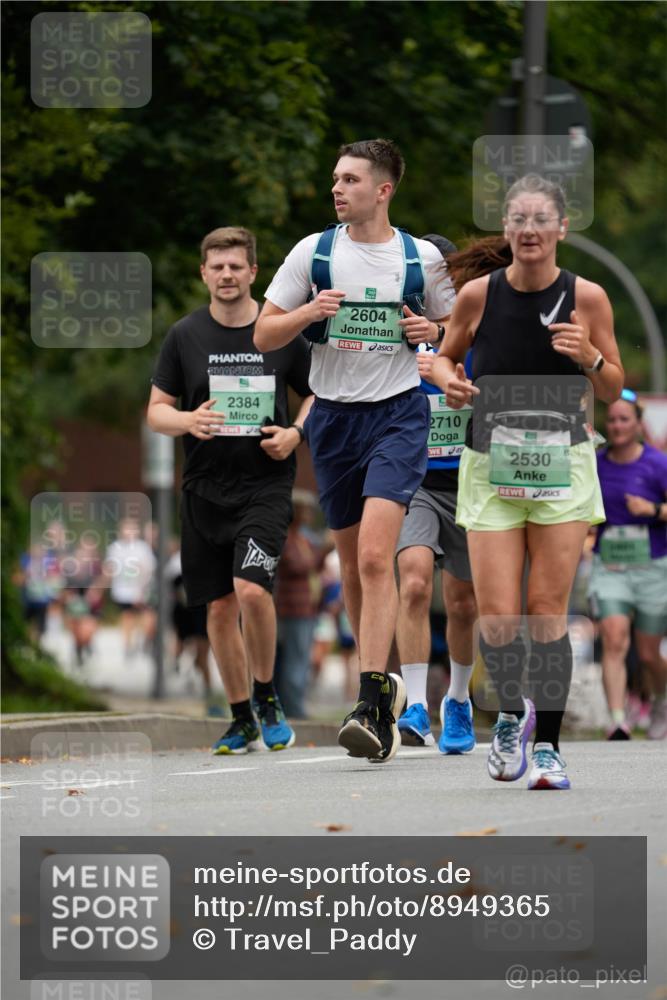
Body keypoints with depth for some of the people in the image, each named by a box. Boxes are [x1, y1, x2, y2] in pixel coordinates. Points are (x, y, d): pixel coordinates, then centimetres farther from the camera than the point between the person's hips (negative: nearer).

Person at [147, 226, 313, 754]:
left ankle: (266, 695, 1)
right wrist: (188, 421, -14)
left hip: (266, 485, -2)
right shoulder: (184, 336, 4)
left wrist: (295, 433, -6)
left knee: (251, 588, -21)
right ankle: (242, 718, 20)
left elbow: (316, 394, 13)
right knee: (220, 608, 6)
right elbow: (156, 410, 8)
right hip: (205, 488, 3)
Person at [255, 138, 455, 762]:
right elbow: (263, 335, 6)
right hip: (333, 416, 3)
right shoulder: (312, 252, 4)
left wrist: (433, 330, -6)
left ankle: (372, 705, -23)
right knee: (353, 563, 10)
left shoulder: (422, 258, 2)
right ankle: (381, 681, 29)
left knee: (375, 554, -19)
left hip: (398, 413, -3)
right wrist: (308, 312, -12)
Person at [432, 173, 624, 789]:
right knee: (497, 618, -5)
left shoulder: (587, 298, -4)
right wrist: (450, 380, -8)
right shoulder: (478, 295, -3)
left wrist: (590, 358, -15)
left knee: (547, 611, -5)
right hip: (491, 463, 1)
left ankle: (547, 745, 8)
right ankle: (512, 712, 24)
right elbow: (446, 356, 15)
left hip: (563, 464, -1)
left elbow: (613, 391, 5)